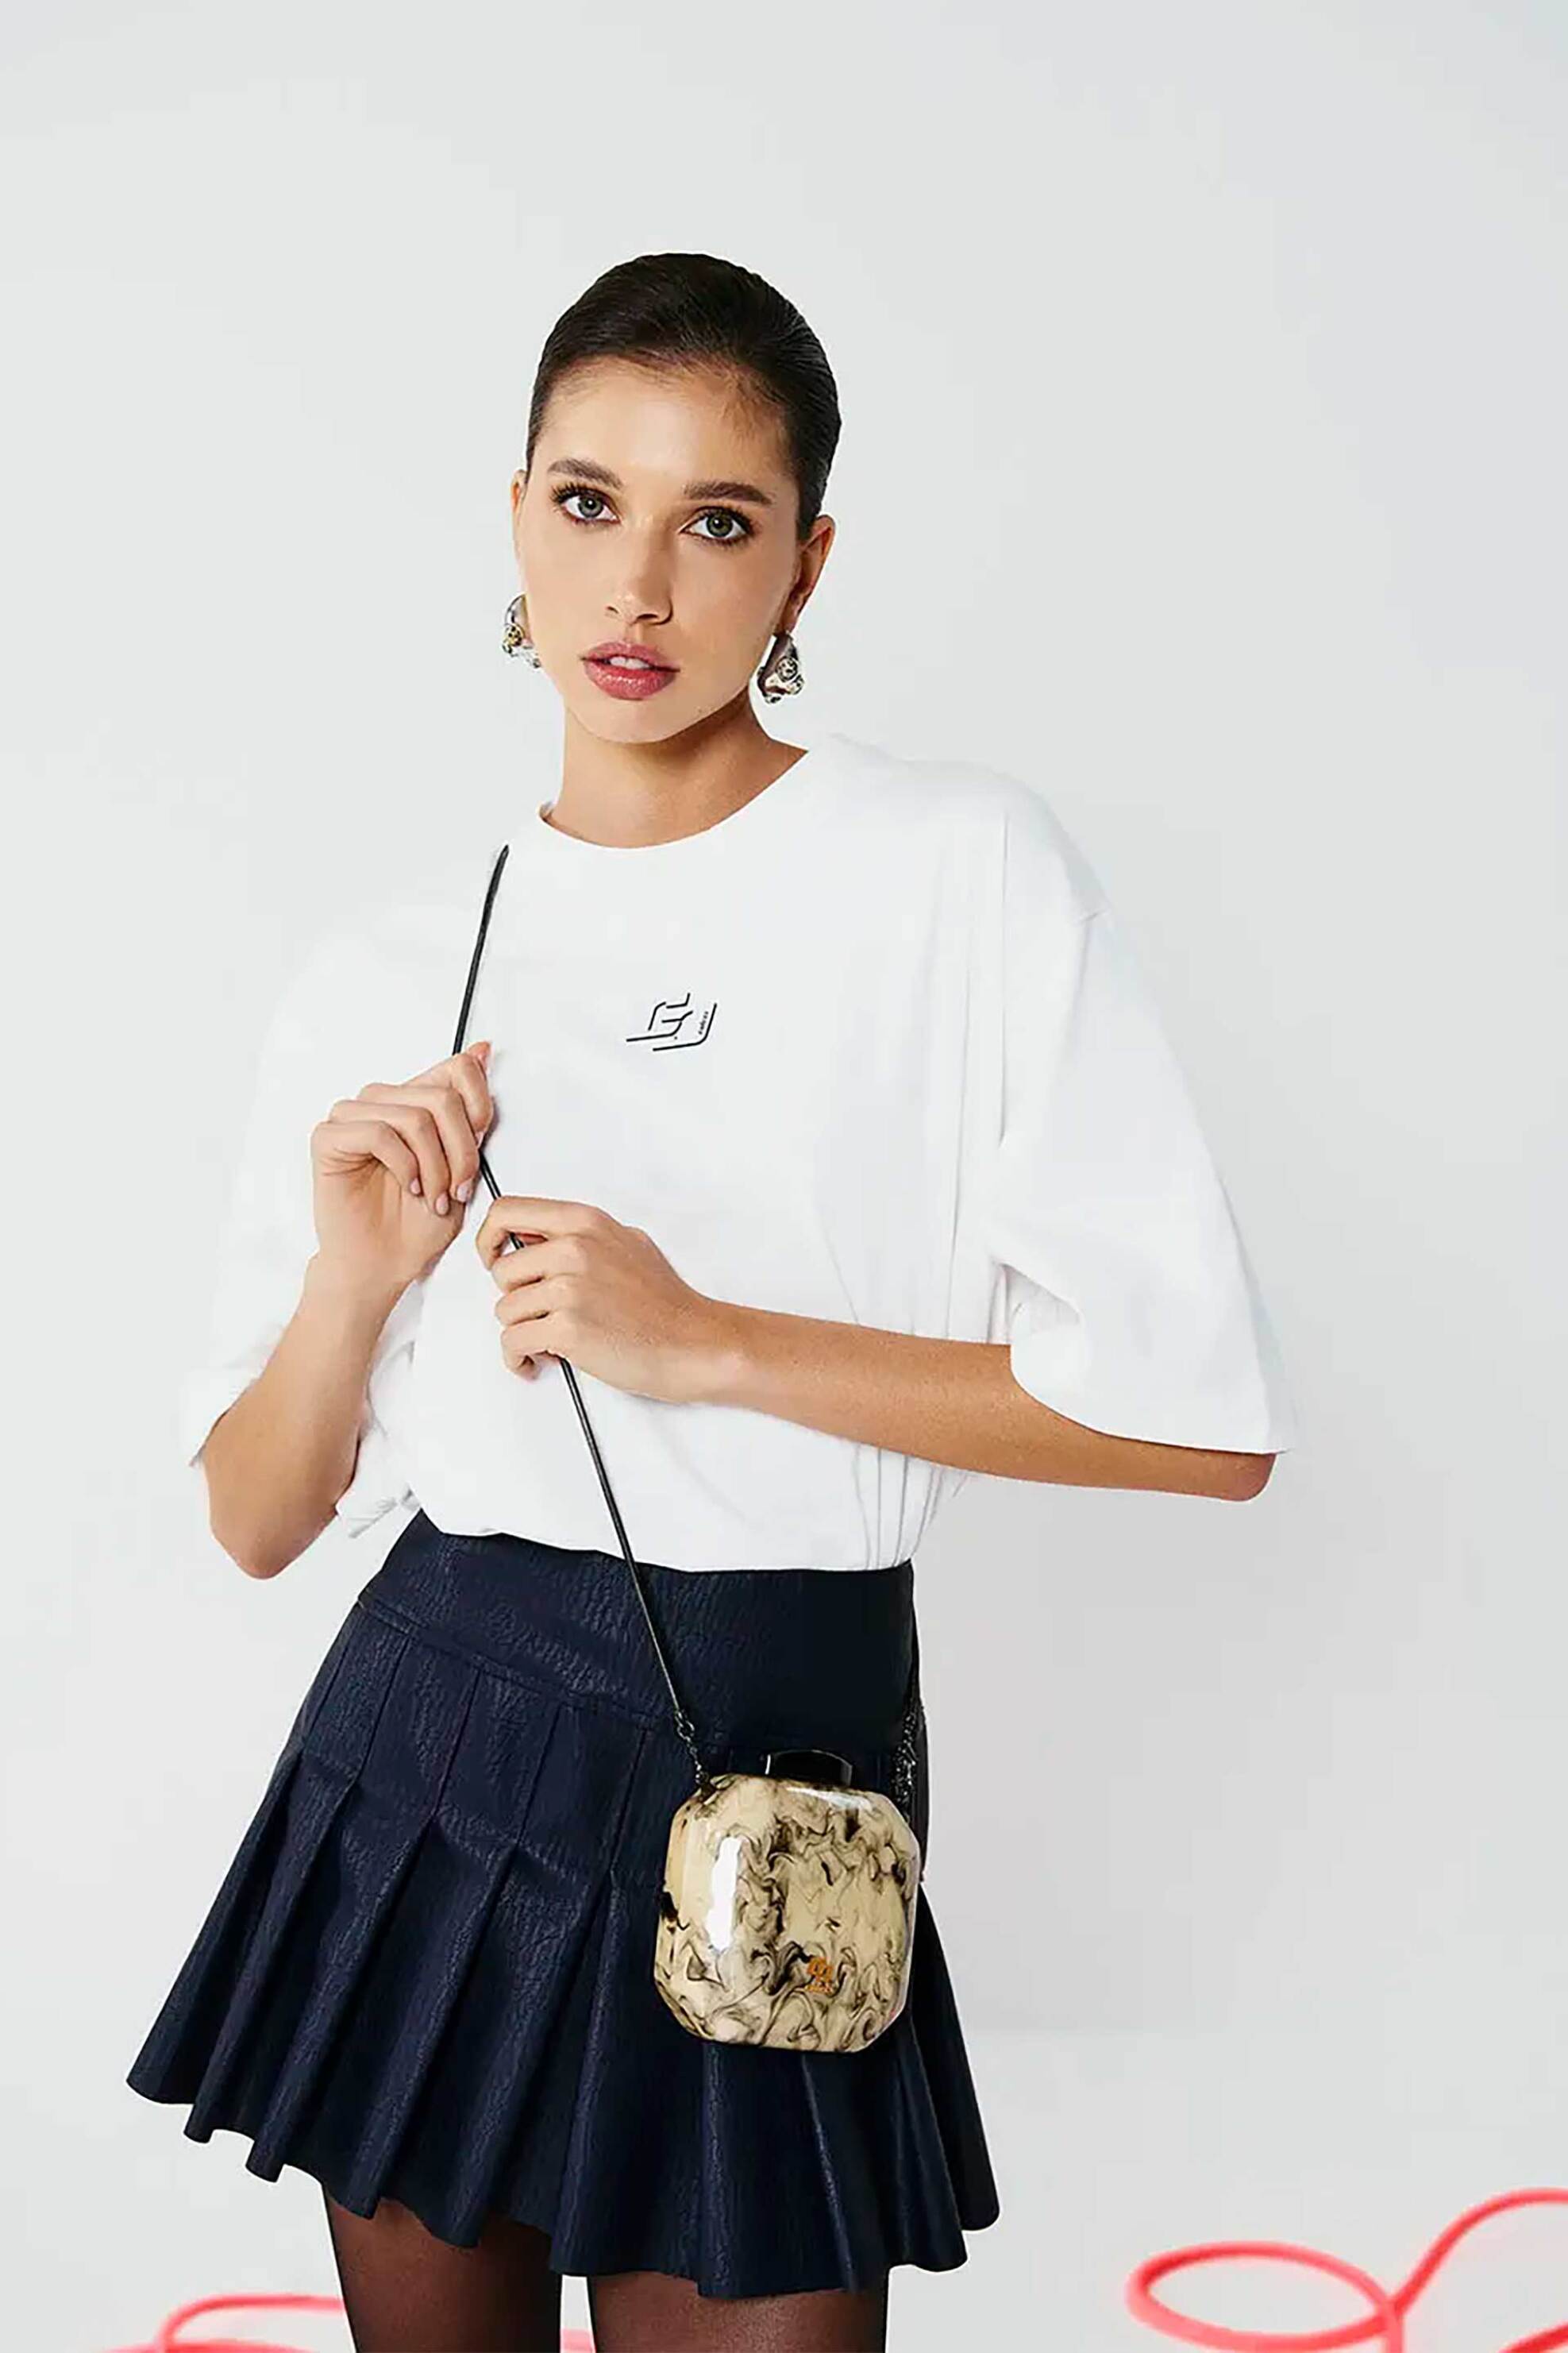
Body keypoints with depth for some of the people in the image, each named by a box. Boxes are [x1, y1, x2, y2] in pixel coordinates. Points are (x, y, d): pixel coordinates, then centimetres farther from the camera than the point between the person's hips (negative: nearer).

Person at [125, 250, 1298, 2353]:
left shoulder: (964, 872, -6)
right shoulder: (381, 976, 5)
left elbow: (1204, 1418, -11)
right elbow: (259, 1521, 8)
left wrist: (708, 1342, -14)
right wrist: (352, 1284, -11)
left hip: (775, 1767, -3)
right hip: (422, 1758, 4)